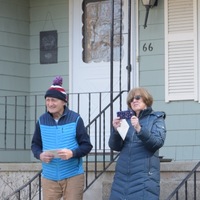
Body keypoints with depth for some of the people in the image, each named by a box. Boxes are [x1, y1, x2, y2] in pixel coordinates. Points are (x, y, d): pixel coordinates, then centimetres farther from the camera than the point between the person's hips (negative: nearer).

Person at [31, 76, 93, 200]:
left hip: (73, 176, -2)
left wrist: (72, 153, -23)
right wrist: (40, 155, -11)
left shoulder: (75, 119, -5)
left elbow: (86, 145, -4)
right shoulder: (42, 120, 3)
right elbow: (35, 144, 11)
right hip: (49, 177, 2)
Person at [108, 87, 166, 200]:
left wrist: (139, 129, -23)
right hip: (123, 174, 3)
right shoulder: (126, 119, 14)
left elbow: (158, 143, -10)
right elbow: (115, 146, 7)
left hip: (145, 174, -3)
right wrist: (116, 130, -12)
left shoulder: (156, 119, 6)